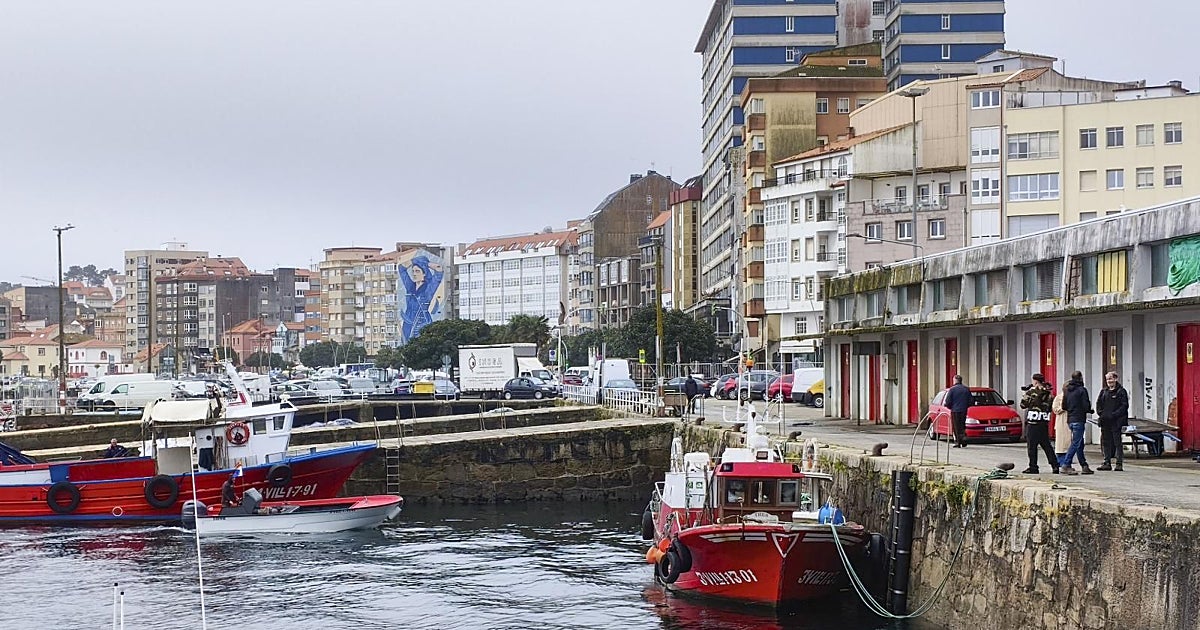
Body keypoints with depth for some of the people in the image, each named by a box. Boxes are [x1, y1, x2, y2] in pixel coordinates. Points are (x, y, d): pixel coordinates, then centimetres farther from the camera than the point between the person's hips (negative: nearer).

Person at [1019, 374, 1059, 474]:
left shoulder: (1032, 392, -10)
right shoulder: (1048, 393, 8)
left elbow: (1023, 404, -5)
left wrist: (1026, 393, 10)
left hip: (1033, 423, -6)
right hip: (1044, 423, 6)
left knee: (1032, 446, 0)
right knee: (1047, 445, 10)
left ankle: (1033, 467, 1)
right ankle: (1055, 465, 7)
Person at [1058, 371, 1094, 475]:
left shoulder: (1067, 391, 9)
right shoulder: (1082, 390, -12)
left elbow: (1064, 406, 12)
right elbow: (1086, 406, -15)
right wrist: (1090, 410, 6)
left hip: (1070, 420, 8)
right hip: (1079, 420, -8)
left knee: (1080, 444, 14)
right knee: (1076, 444, -7)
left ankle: (1084, 466, 18)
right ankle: (1065, 465, -14)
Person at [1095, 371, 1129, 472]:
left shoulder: (1121, 391, -2)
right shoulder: (1104, 391, 16)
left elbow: (1124, 406, -9)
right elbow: (1098, 404, 17)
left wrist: (1114, 415, -16)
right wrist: (1101, 413, -1)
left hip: (1116, 422, -6)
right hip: (1105, 422, 6)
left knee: (1117, 442, -4)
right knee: (1106, 442, 8)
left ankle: (1119, 463, -1)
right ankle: (1107, 463, 14)